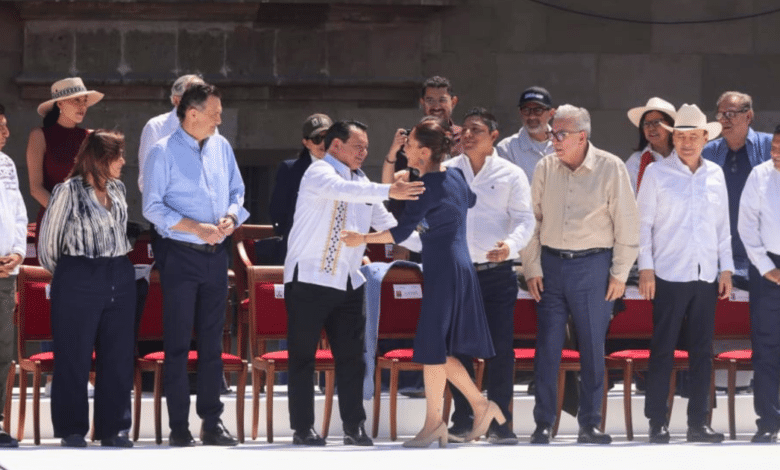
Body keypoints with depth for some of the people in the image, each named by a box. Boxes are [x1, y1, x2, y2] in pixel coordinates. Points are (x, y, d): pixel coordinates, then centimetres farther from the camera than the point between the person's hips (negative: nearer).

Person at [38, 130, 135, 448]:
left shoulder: (117, 190, 11)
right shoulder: (68, 192, -7)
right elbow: (47, 243, 1)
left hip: (120, 280, 6)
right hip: (79, 284, -6)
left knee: (118, 358, 5)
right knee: (74, 358, -2)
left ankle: (113, 428, 12)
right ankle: (72, 430, 5)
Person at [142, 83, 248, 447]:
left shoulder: (221, 147, 9)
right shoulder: (164, 152, -8)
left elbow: (237, 192, 15)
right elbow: (153, 207, -13)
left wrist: (231, 218, -6)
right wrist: (197, 228, -20)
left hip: (215, 254, 5)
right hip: (180, 255, -5)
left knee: (212, 341, 9)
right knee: (177, 343, -1)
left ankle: (212, 422, 15)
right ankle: (178, 427, 2)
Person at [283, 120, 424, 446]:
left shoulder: (362, 184, 15)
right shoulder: (319, 173, -8)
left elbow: (386, 223, 21)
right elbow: (341, 190, -30)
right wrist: (389, 192, -38)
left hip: (347, 282, 7)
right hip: (310, 279, -7)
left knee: (351, 356, 3)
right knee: (302, 356, 0)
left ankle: (354, 427, 7)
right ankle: (302, 428, 4)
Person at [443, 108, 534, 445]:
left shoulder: (510, 175, 5)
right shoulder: (446, 172, 11)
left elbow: (525, 219, -1)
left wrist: (511, 244, -20)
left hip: (497, 273, -2)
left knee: (501, 347, -6)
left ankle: (499, 422, -1)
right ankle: (462, 420, 10)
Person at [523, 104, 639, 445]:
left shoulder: (610, 168, -5)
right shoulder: (545, 168, 3)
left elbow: (626, 224, -2)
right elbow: (532, 221, 9)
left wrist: (619, 274, -3)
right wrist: (532, 269, 4)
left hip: (592, 266, -2)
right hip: (551, 264, 2)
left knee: (593, 347, 3)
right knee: (547, 346, 0)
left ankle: (589, 423, 12)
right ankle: (543, 424, 6)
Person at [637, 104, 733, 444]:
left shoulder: (715, 174, 10)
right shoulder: (657, 173, 0)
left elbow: (723, 225, 14)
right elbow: (644, 223, -1)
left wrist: (726, 269, 10)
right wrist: (646, 269, -7)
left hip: (706, 276, 4)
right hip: (669, 276, -4)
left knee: (702, 351, 5)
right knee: (663, 350, -2)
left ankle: (698, 422, 10)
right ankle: (657, 423, 2)